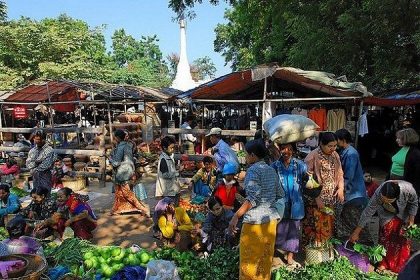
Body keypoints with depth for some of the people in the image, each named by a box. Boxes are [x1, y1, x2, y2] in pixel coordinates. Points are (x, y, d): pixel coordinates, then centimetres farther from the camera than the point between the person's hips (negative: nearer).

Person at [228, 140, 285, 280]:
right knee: (265, 259, 18)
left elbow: (253, 197, -22)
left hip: (255, 221, -8)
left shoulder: (253, 170, -13)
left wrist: (236, 216, -22)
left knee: (249, 261, 5)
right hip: (271, 220, 8)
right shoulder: (271, 170, 10)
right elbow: (280, 195, 15)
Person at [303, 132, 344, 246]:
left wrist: (340, 188, -3)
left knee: (328, 225, 18)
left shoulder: (335, 155, 5)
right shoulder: (312, 157, -17)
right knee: (314, 226, 1)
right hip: (315, 200, -6)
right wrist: (317, 198, -20)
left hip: (331, 199, 7)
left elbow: (340, 173, 14)